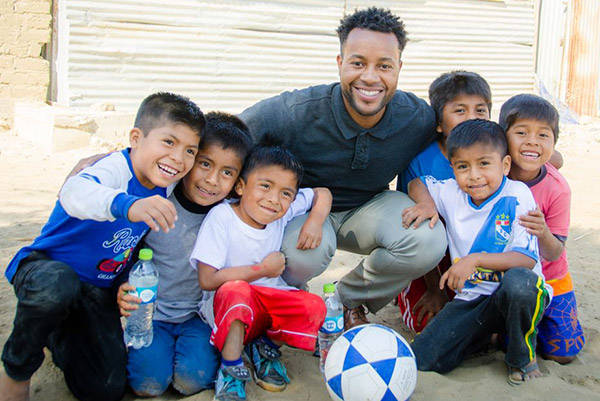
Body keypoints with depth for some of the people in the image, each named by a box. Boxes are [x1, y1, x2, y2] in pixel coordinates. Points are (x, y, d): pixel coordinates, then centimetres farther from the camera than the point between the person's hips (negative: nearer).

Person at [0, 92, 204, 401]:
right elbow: (75, 192, -51)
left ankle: (60, 335, 29)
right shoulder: (116, 169, -26)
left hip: (98, 290, 6)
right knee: (57, 286, -43)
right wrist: (126, 205, -69)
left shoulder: (164, 184, -4)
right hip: (45, 266, -6)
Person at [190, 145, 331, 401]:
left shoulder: (286, 210, -5)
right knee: (235, 290, -38)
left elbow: (322, 193, 12)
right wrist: (263, 270, -18)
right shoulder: (222, 217, -19)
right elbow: (207, 279, -23)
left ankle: (265, 346, 5)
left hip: (270, 301, 5)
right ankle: (231, 369, -19)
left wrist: (315, 221, -10)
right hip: (225, 305, -5)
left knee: (314, 308, -22)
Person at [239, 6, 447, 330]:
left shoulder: (418, 119, -18)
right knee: (307, 251, -37)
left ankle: (348, 300, 5)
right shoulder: (295, 113, -28)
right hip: (302, 207, -3)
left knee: (429, 242, -24)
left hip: (368, 208, 3)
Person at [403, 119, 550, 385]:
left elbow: (526, 259, -19)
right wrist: (426, 202, -5)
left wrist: (476, 259, -29)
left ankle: (522, 356, -11)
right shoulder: (451, 192, -1)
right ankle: (486, 332, 13)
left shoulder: (517, 196, -13)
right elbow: (415, 183, 17)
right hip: (472, 299, 3)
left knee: (519, 280, -41)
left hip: (519, 296, -3)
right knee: (423, 360, -15)